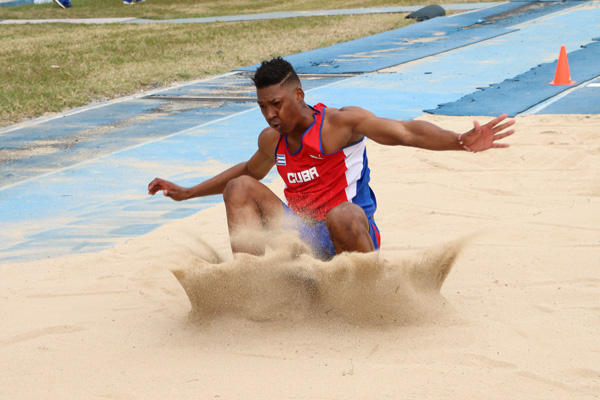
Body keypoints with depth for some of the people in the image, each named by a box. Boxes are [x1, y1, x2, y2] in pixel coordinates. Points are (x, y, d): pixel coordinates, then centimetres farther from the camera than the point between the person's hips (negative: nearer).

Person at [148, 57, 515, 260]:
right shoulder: (271, 140, 8)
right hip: (303, 239, 6)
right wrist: (187, 192, 33)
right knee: (240, 188, -4)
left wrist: (461, 142, -36)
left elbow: (407, 133, -20)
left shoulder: (340, 123, -12)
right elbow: (250, 171, 31)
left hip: (347, 239, -6)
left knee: (344, 215, -42)